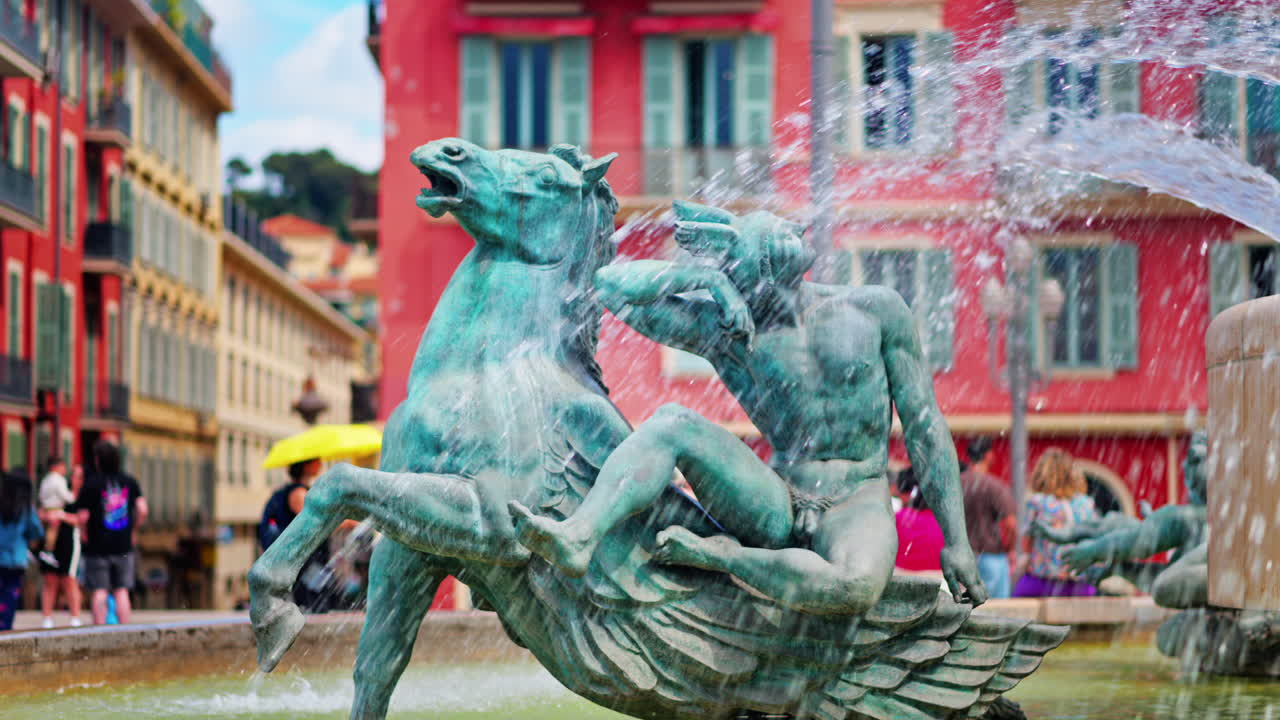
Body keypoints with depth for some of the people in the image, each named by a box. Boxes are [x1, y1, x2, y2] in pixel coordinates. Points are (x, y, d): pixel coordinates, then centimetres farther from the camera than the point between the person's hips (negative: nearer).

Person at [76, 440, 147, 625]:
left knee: (99, 592, -1)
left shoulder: (91, 483, -7)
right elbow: (142, 510, -3)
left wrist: (85, 534, 7)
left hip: (97, 546, -3)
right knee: (121, 591, 8)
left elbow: (83, 516, -11)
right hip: (123, 546, 3)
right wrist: (132, 529, 11)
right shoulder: (130, 482, 3)